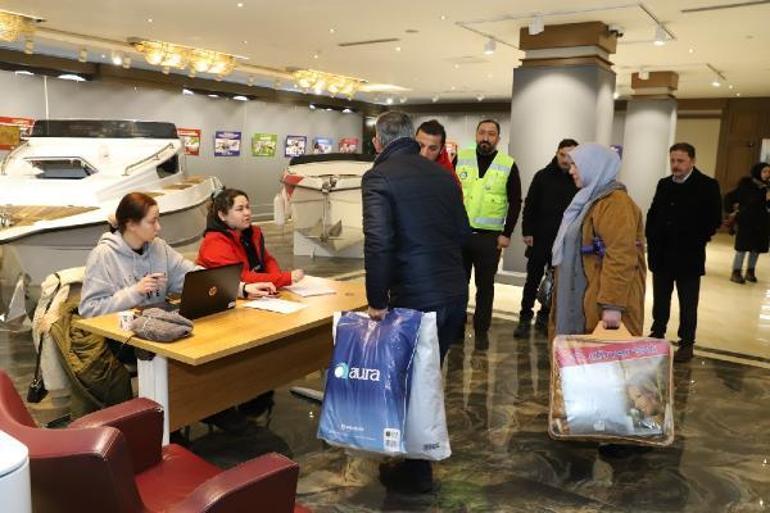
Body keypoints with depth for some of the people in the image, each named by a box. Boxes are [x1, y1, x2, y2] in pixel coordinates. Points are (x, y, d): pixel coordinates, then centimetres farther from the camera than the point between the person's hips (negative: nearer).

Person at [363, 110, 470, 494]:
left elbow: (378, 243, -20)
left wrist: (377, 300, -13)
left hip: (415, 298, -7)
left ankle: (415, 472, 25)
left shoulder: (378, 177, -10)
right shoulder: (441, 173, 10)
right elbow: (463, 231, 14)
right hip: (455, 292, 7)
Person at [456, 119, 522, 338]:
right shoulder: (460, 158, 4)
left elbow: (515, 202, 3)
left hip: (489, 237, -1)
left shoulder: (508, 165, 1)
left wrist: (507, 234, -3)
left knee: (485, 286, 8)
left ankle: (481, 332, 20)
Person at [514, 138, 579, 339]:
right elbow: (529, 206, 1)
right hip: (540, 239, 0)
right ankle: (525, 318, 15)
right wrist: (527, 232, -6)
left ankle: (544, 317, 23)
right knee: (532, 280, 6)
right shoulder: (543, 176, 0)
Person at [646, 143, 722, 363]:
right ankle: (657, 336, 28)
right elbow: (652, 214, 14)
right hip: (661, 255, 5)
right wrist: (652, 240, 4)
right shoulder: (664, 184, 9)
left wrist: (696, 242, -11)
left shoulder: (707, 185, -7)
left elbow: (714, 219, -9)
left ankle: (687, 344, 17)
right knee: (660, 300, 15)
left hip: (688, 256, -4)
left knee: (687, 304, 6)